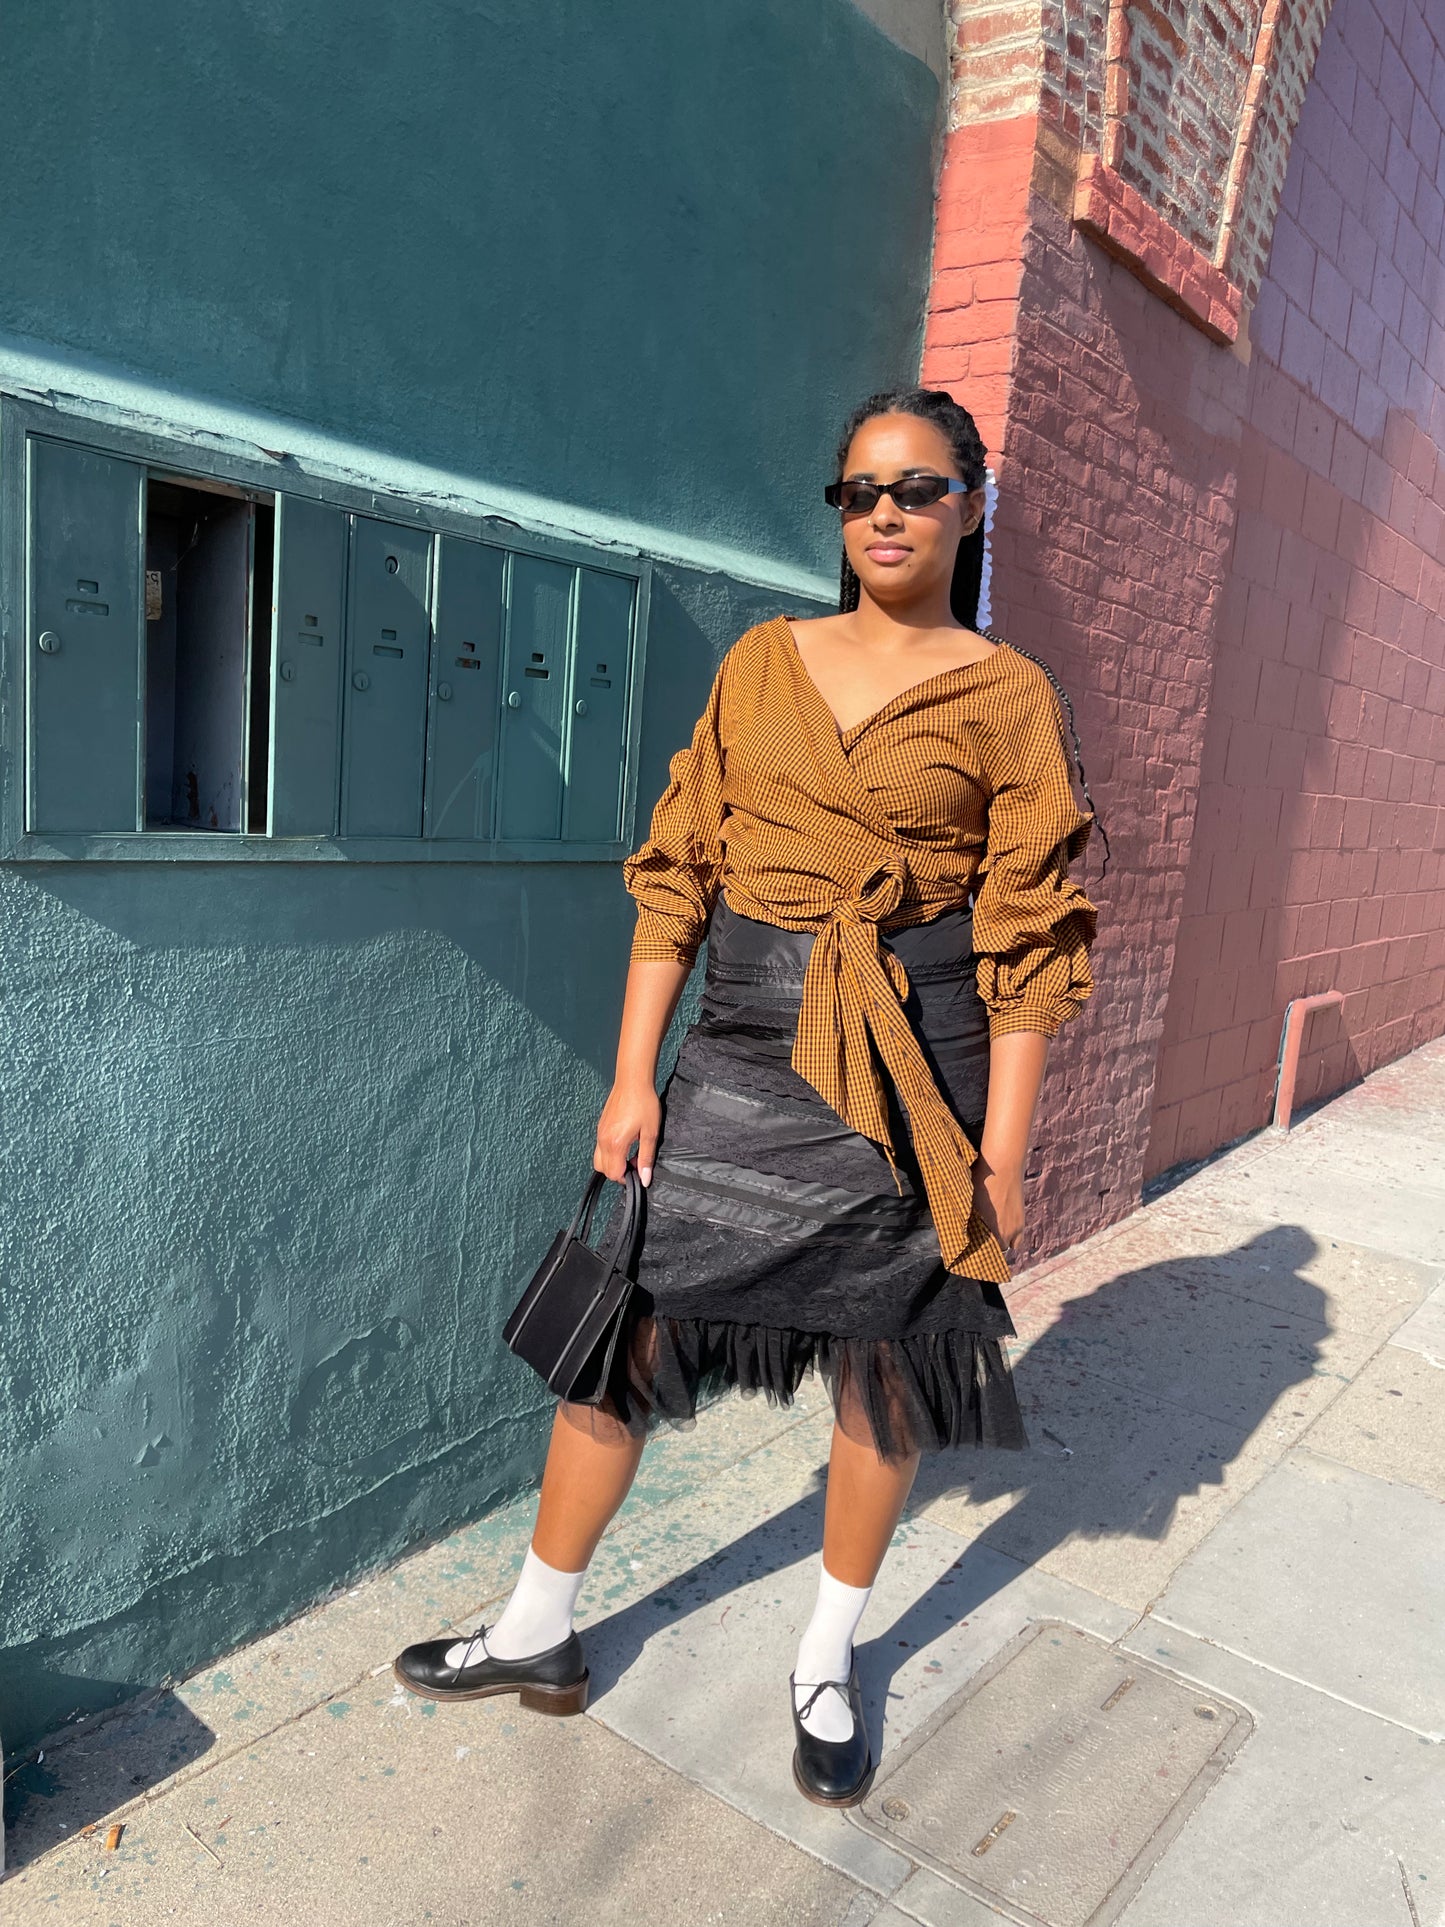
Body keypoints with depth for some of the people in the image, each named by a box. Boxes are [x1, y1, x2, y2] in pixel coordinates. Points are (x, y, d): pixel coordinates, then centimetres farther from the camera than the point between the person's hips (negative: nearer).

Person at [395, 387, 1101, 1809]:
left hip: (911, 1064, -1)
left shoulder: (1010, 697, 0)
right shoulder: (764, 661, 6)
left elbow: (1027, 936, -2)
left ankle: (827, 1662, 37)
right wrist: (633, 1074, -1)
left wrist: (1001, 1153, -6)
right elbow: (680, 871, 4)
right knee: (620, 1328, 7)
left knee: (881, 1368, 11)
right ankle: (539, 1636, 31)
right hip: (742, 1049, 2)